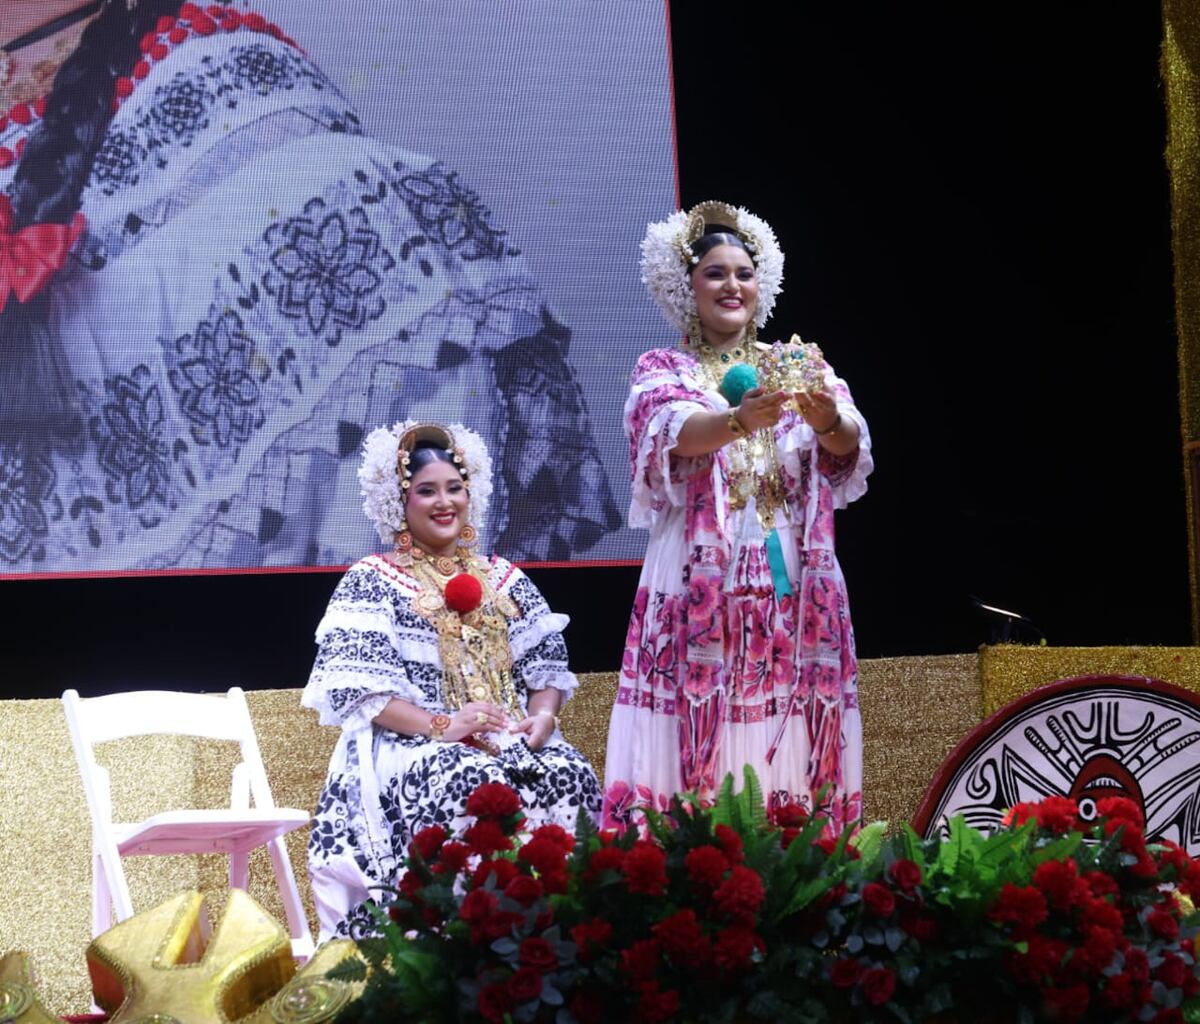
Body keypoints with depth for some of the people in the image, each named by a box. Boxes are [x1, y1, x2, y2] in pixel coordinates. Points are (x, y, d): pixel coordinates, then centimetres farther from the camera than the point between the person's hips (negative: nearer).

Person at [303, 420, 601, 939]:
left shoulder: (505, 579, 22)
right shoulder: (371, 581, 7)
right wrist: (440, 725, -19)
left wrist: (542, 717, -8)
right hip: (411, 743, -4)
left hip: (513, 739, 4)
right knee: (476, 786, -38)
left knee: (571, 776, -30)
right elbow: (358, 686, -5)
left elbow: (547, 666, 16)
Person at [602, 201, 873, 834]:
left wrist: (828, 420, -30)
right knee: (693, 742, -8)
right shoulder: (662, 370, 6)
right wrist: (740, 420, -37)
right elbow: (677, 434, -16)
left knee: (790, 744, 0)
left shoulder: (800, 367, 12)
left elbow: (850, 444, -6)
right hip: (699, 582, -2)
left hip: (792, 584, 2)